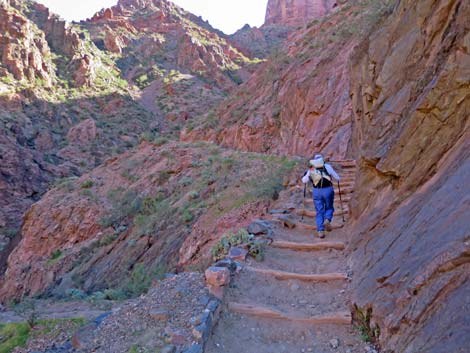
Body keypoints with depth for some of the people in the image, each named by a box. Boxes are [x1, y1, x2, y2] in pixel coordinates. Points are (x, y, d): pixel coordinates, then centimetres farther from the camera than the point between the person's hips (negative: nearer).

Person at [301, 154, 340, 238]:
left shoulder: (311, 170, 6)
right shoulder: (327, 166, 1)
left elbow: (304, 181, 17)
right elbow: (338, 178, 6)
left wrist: (307, 174, 34)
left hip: (317, 192, 1)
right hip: (328, 190, -1)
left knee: (319, 212, 8)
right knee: (329, 208, 18)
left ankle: (320, 231, -2)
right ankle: (327, 220, -10)